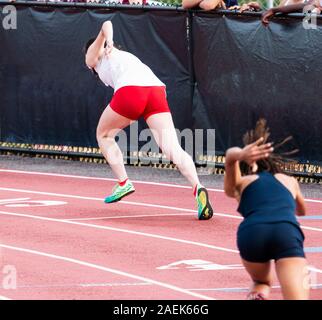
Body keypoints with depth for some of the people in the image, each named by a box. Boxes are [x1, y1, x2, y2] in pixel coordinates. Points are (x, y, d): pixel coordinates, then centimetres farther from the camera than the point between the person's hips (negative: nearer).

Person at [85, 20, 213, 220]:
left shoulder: (94, 56, 26)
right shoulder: (126, 56, 41)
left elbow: (107, 25, 12)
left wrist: (108, 42, -2)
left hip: (130, 90, -5)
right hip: (157, 89, 5)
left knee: (104, 135, 25)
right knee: (173, 149, -10)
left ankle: (123, 183, 20)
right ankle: (197, 187, -33)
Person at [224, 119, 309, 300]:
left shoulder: (240, 184, 29)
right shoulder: (290, 181, 36)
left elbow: (230, 155, 7)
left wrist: (240, 155, -16)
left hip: (251, 232, 1)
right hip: (288, 231, -1)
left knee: (261, 283, 33)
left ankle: (257, 296, -1)